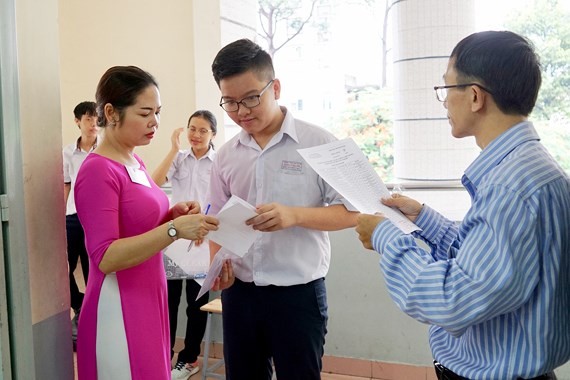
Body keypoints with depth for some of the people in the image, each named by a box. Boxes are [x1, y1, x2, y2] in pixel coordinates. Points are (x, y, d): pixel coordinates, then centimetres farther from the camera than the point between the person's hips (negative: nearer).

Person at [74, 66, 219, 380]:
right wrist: (175, 229, -29)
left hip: (149, 302, 8)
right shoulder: (98, 171, -17)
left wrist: (174, 215, -2)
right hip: (120, 310, -8)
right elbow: (106, 257, -23)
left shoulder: (134, 162, 8)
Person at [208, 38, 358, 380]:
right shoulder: (226, 156, 5)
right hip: (238, 291, 4)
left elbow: (350, 212, -8)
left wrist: (295, 215, -24)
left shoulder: (318, 142, -7)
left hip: (299, 292, -4)